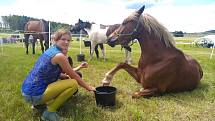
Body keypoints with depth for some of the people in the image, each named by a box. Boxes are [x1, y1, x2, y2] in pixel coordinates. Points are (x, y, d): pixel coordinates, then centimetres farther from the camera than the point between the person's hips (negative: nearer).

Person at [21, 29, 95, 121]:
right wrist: (88, 87, 5)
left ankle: (40, 103, 18)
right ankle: (49, 112, -4)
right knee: (74, 83, -14)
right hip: (34, 94, -10)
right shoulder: (59, 55, -18)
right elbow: (74, 76, -9)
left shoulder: (51, 50, 10)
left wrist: (79, 67, 13)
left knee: (66, 79, 24)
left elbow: (61, 74, 15)